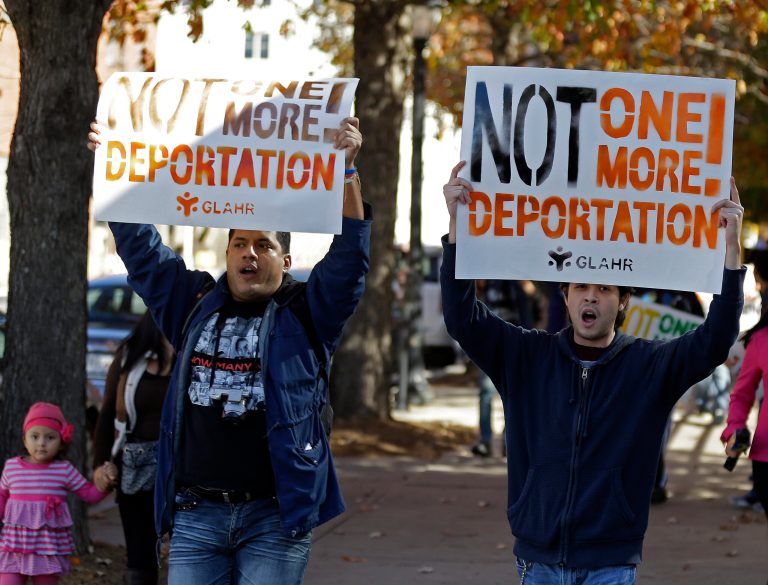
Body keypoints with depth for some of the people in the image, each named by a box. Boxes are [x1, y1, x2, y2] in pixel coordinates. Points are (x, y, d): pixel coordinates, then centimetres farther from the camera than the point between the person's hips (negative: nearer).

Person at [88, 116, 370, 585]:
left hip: (276, 515, -3)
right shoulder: (195, 305, 13)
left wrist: (346, 170, -19)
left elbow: (350, 256, -8)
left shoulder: (307, 314, 4)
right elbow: (142, 251, 15)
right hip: (196, 512, 3)